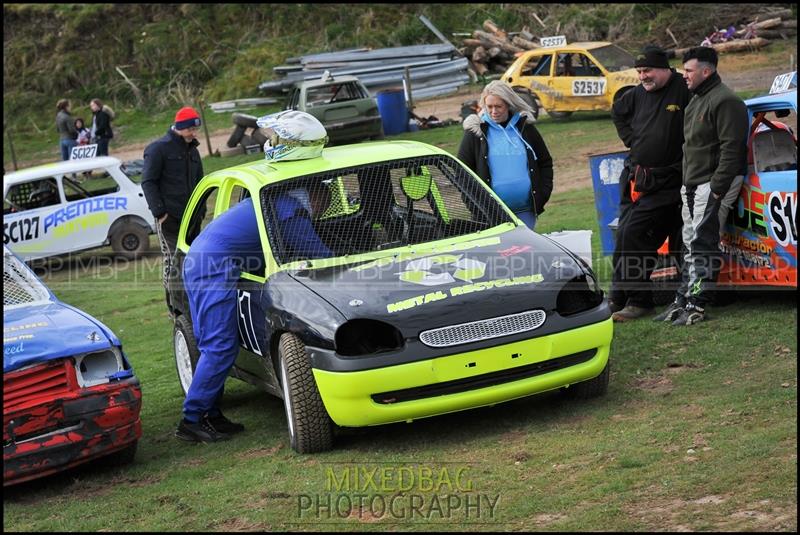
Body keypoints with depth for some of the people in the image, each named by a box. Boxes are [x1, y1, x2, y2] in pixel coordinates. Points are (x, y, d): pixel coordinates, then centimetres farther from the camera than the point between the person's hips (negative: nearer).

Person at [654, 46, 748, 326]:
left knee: (703, 242, -12)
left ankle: (697, 303, -12)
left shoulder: (725, 101, -14)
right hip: (692, 183, 10)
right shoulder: (695, 100, 19)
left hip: (715, 182, -10)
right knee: (691, 243, 12)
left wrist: (717, 188, -23)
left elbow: (731, 148, -20)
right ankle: (683, 299, 17)